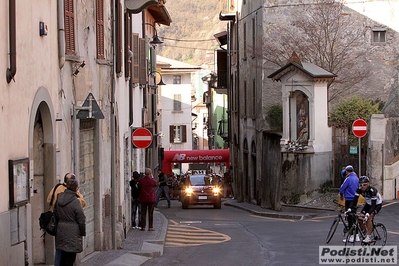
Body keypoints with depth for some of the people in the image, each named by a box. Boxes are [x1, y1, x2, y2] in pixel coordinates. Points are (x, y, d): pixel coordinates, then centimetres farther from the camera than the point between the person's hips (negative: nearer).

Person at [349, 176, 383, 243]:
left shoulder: (372, 190, -35)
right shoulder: (359, 189, -20)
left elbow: (374, 205, -37)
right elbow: (355, 200, -19)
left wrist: (368, 214, -48)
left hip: (377, 204, -6)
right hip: (368, 204, 6)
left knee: (369, 218, -27)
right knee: (360, 218, -9)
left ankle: (369, 237, -18)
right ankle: (367, 232, 13)